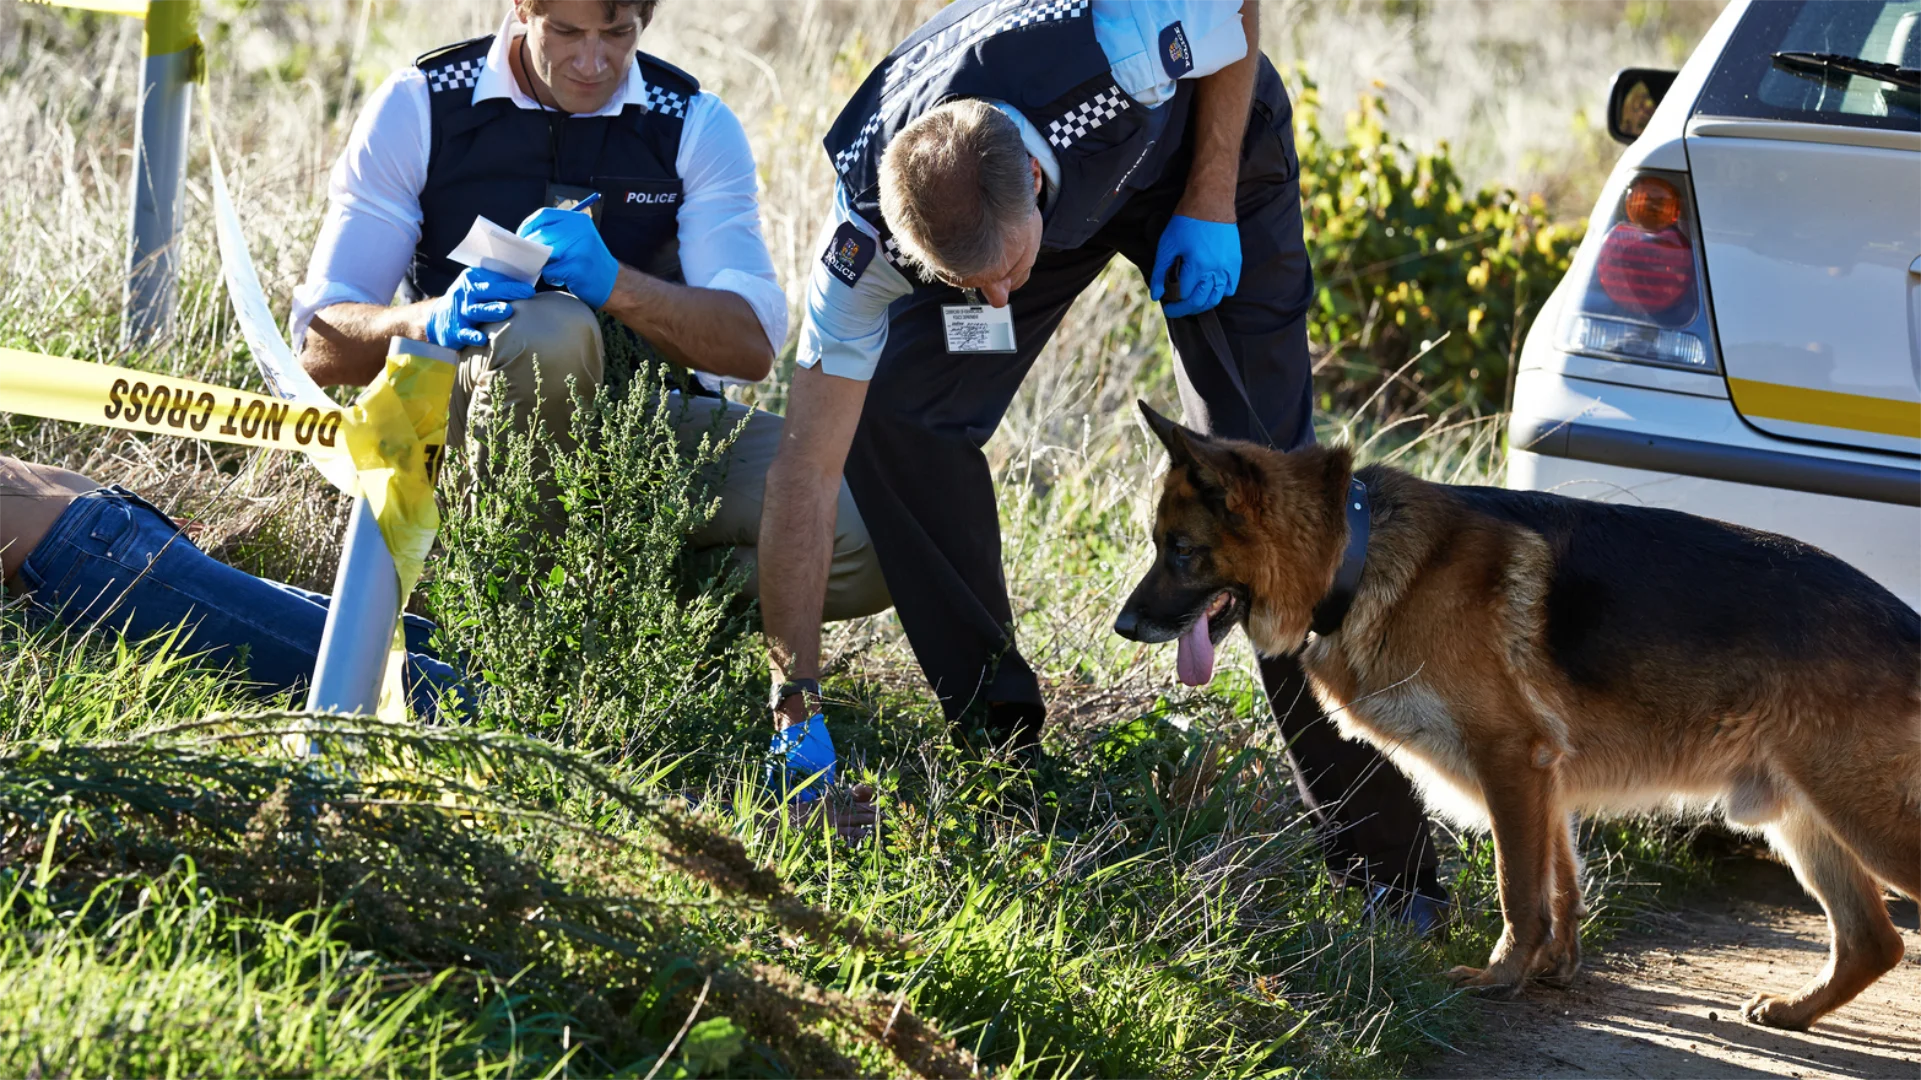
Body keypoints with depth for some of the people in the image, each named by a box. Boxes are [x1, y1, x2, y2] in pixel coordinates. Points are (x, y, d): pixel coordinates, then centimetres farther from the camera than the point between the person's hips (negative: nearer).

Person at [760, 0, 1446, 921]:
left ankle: (1383, 852, -9)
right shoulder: (867, 228, -35)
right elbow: (807, 466, -30)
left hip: (1201, 133, -2)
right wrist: (795, 702, -30)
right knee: (887, 413, -16)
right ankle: (999, 750, -1)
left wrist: (1211, 203, -21)